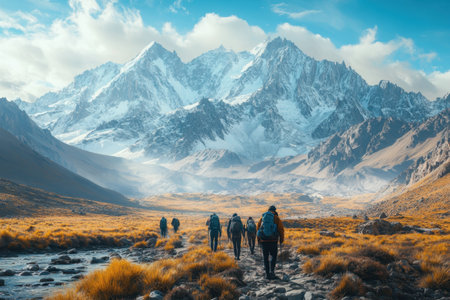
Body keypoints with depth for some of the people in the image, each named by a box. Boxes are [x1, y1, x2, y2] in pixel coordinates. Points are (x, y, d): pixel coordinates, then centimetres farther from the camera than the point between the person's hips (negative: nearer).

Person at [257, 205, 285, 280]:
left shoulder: (262, 218, 10)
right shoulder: (276, 218, 1)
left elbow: (258, 229, 13)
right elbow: (281, 230, -3)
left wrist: (259, 240, 20)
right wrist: (281, 240, 7)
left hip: (263, 240, 3)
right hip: (273, 240, -2)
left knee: (266, 257, 11)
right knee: (274, 256, 10)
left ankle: (267, 274, 11)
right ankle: (272, 271, -7)